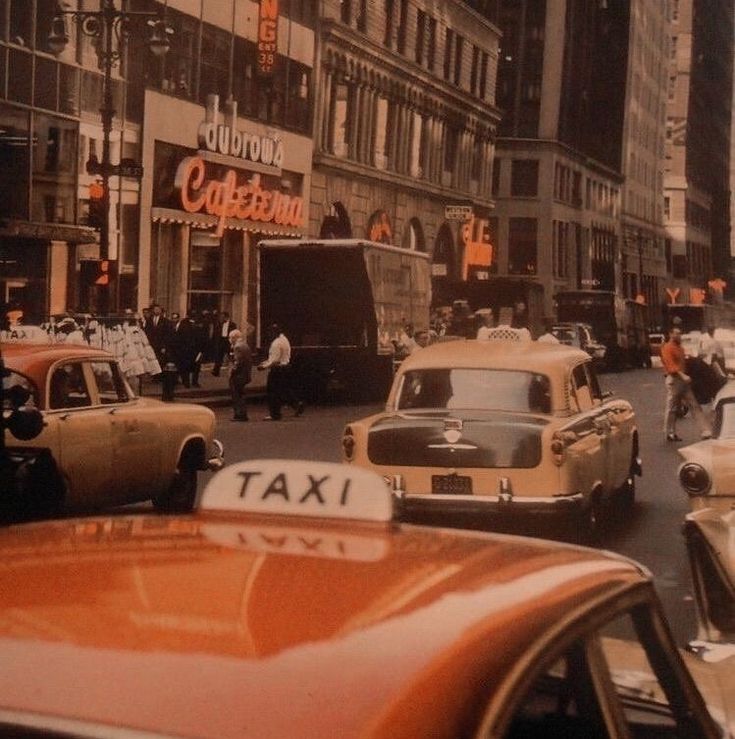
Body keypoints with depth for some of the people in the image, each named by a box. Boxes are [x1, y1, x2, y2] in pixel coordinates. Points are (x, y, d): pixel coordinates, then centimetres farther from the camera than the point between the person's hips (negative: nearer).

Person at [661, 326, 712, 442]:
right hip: (674, 379, -8)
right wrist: (682, 375, -31)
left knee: (695, 405, 1)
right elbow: (671, 365, -20)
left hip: (683, 380, 8)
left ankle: (706, 432, -3)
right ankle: (670, 434, 10)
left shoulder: (680, 348, 20)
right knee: (672, 407, 0)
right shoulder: (667, 348, -9)